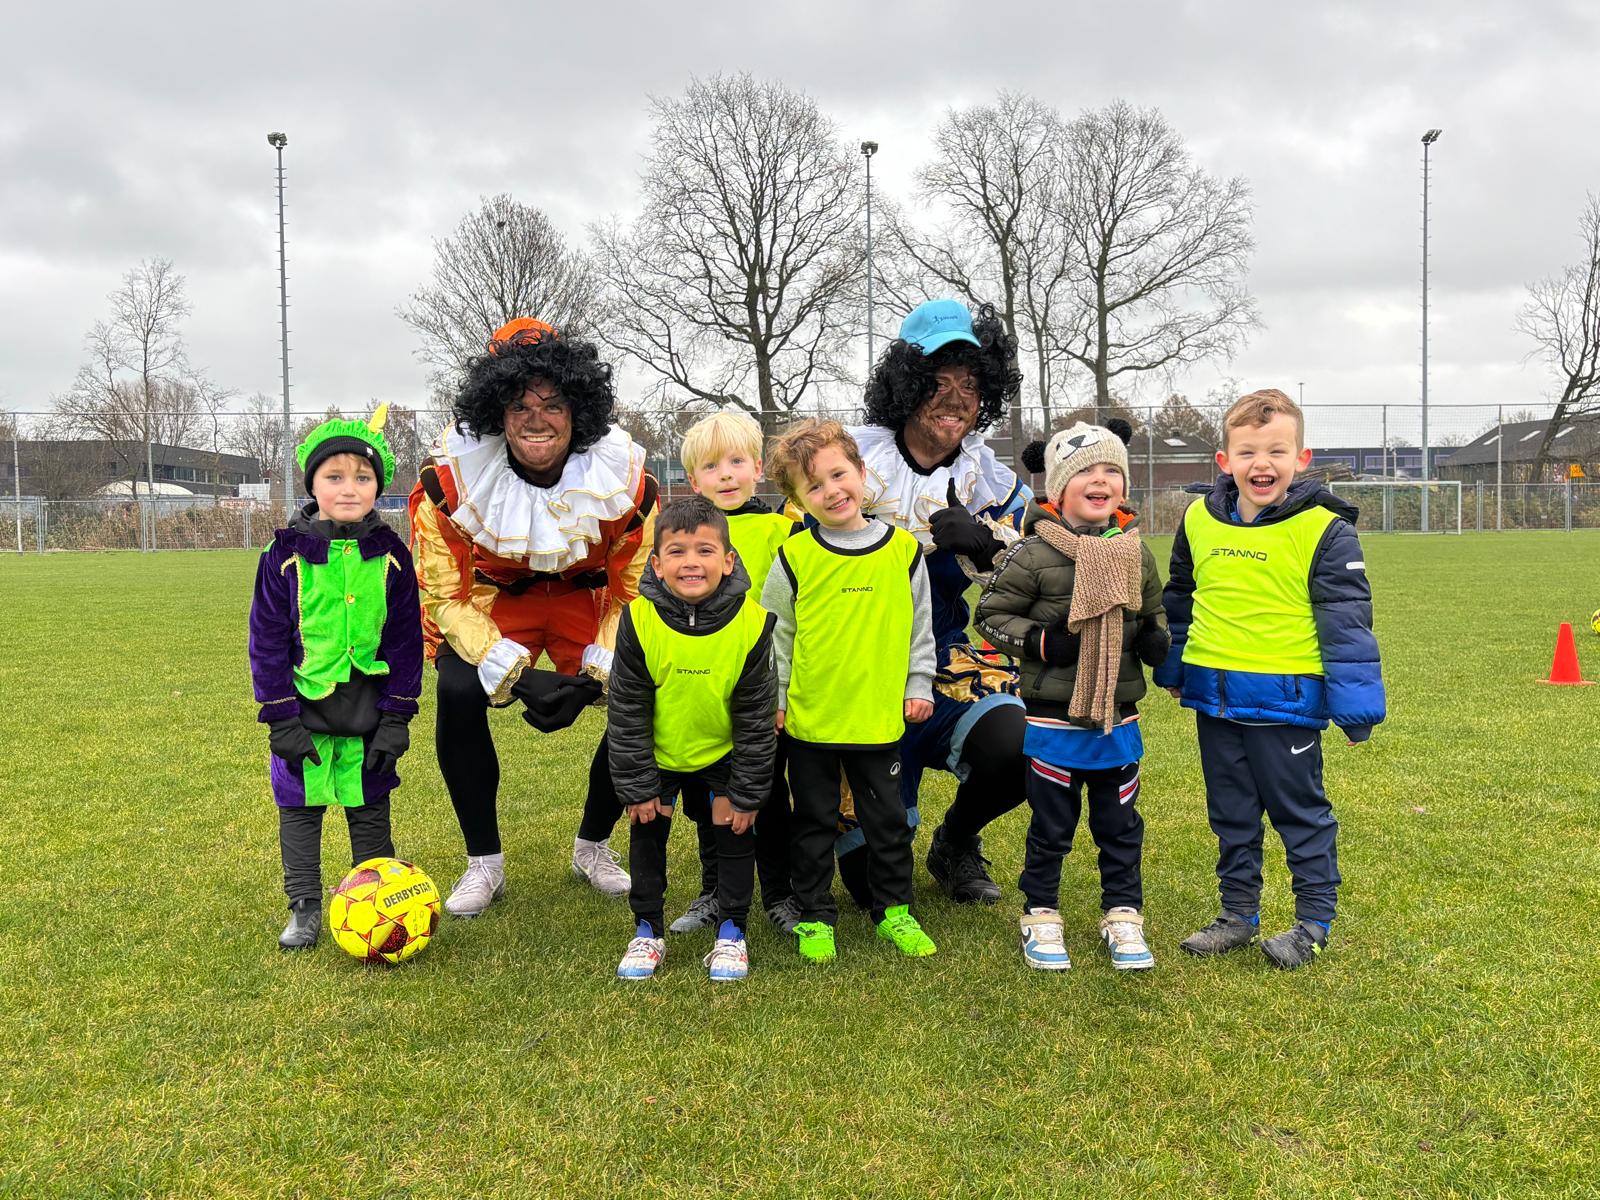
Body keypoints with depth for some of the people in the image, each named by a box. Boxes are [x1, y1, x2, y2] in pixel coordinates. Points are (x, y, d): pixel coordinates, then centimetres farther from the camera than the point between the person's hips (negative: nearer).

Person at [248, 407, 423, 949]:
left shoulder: (390, 555, -4)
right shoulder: (286, 553, -7)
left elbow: (405, 640, -1)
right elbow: (267, 640, -4)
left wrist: (396, 718, -5)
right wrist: (281, 718, -9)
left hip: (370, 714, 0)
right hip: (305, 712, 0)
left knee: (370, 809, 11)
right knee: (299, 807, 9)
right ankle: (304, 910, 23)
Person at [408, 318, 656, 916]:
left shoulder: (625, 478, -24)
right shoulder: (451, 478, -26)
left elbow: (636, 593, -12)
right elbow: (445, 597, -19)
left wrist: (593, 676, -27)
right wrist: (518, 676, -31)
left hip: (586, 598, 1)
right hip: (490, 600, -1)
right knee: (459, 695, -28)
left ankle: (593, 845, 8)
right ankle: (484, 863, -6)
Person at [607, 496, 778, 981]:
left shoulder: (751, 624, -25)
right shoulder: (638, 620, -25)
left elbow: (756, 718, -15)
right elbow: (627, 713, -15)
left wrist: (746, 792, -12)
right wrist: (637, 786, -12)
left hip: (725, 754, 0)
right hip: (657, 754, 1)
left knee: (736, 832, 2)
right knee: (647, 832, 8)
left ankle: (731, 932, 20)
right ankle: (648, 931, 26)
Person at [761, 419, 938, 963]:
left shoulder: (903, 550, -1)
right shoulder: (794, 556, -6)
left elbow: (920, 626, 8)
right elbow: (774, 631, 1)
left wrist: (918, 686, 6)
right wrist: (772, 698, 0)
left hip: (880, 715, 1)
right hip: (810, 716, -1)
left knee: (888, 819, 13)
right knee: (815, 822, 12)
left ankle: (893, 909, 30)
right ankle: (815, 917, 26)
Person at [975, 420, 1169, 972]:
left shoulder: (1136, 552, 4)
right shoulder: (1034, 554, -11)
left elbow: (1153, 612, 19)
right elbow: (991, 615, -4)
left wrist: (1156, 639, -2)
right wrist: (1039, 642, -18)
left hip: (1119, 717, 4)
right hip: (1054, 718, -4)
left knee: (1121, 826, 14)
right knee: (1051, 827, 9)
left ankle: (1123, 916, 30)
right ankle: (1040, 916, 26)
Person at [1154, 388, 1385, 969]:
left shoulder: (1323, 528, -11)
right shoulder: (1199, 519, 3)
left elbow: (1347, 619, -9)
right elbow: (1179, 599, 17)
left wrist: (1353, 700, -11)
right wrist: (1172, 669, 23)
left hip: (1284, 697, -5)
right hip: (1213, 695, 5)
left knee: (1299, 810, 9)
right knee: (1230, 812, 16)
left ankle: (1314, 919, 25)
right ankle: (1238, 913, 31)